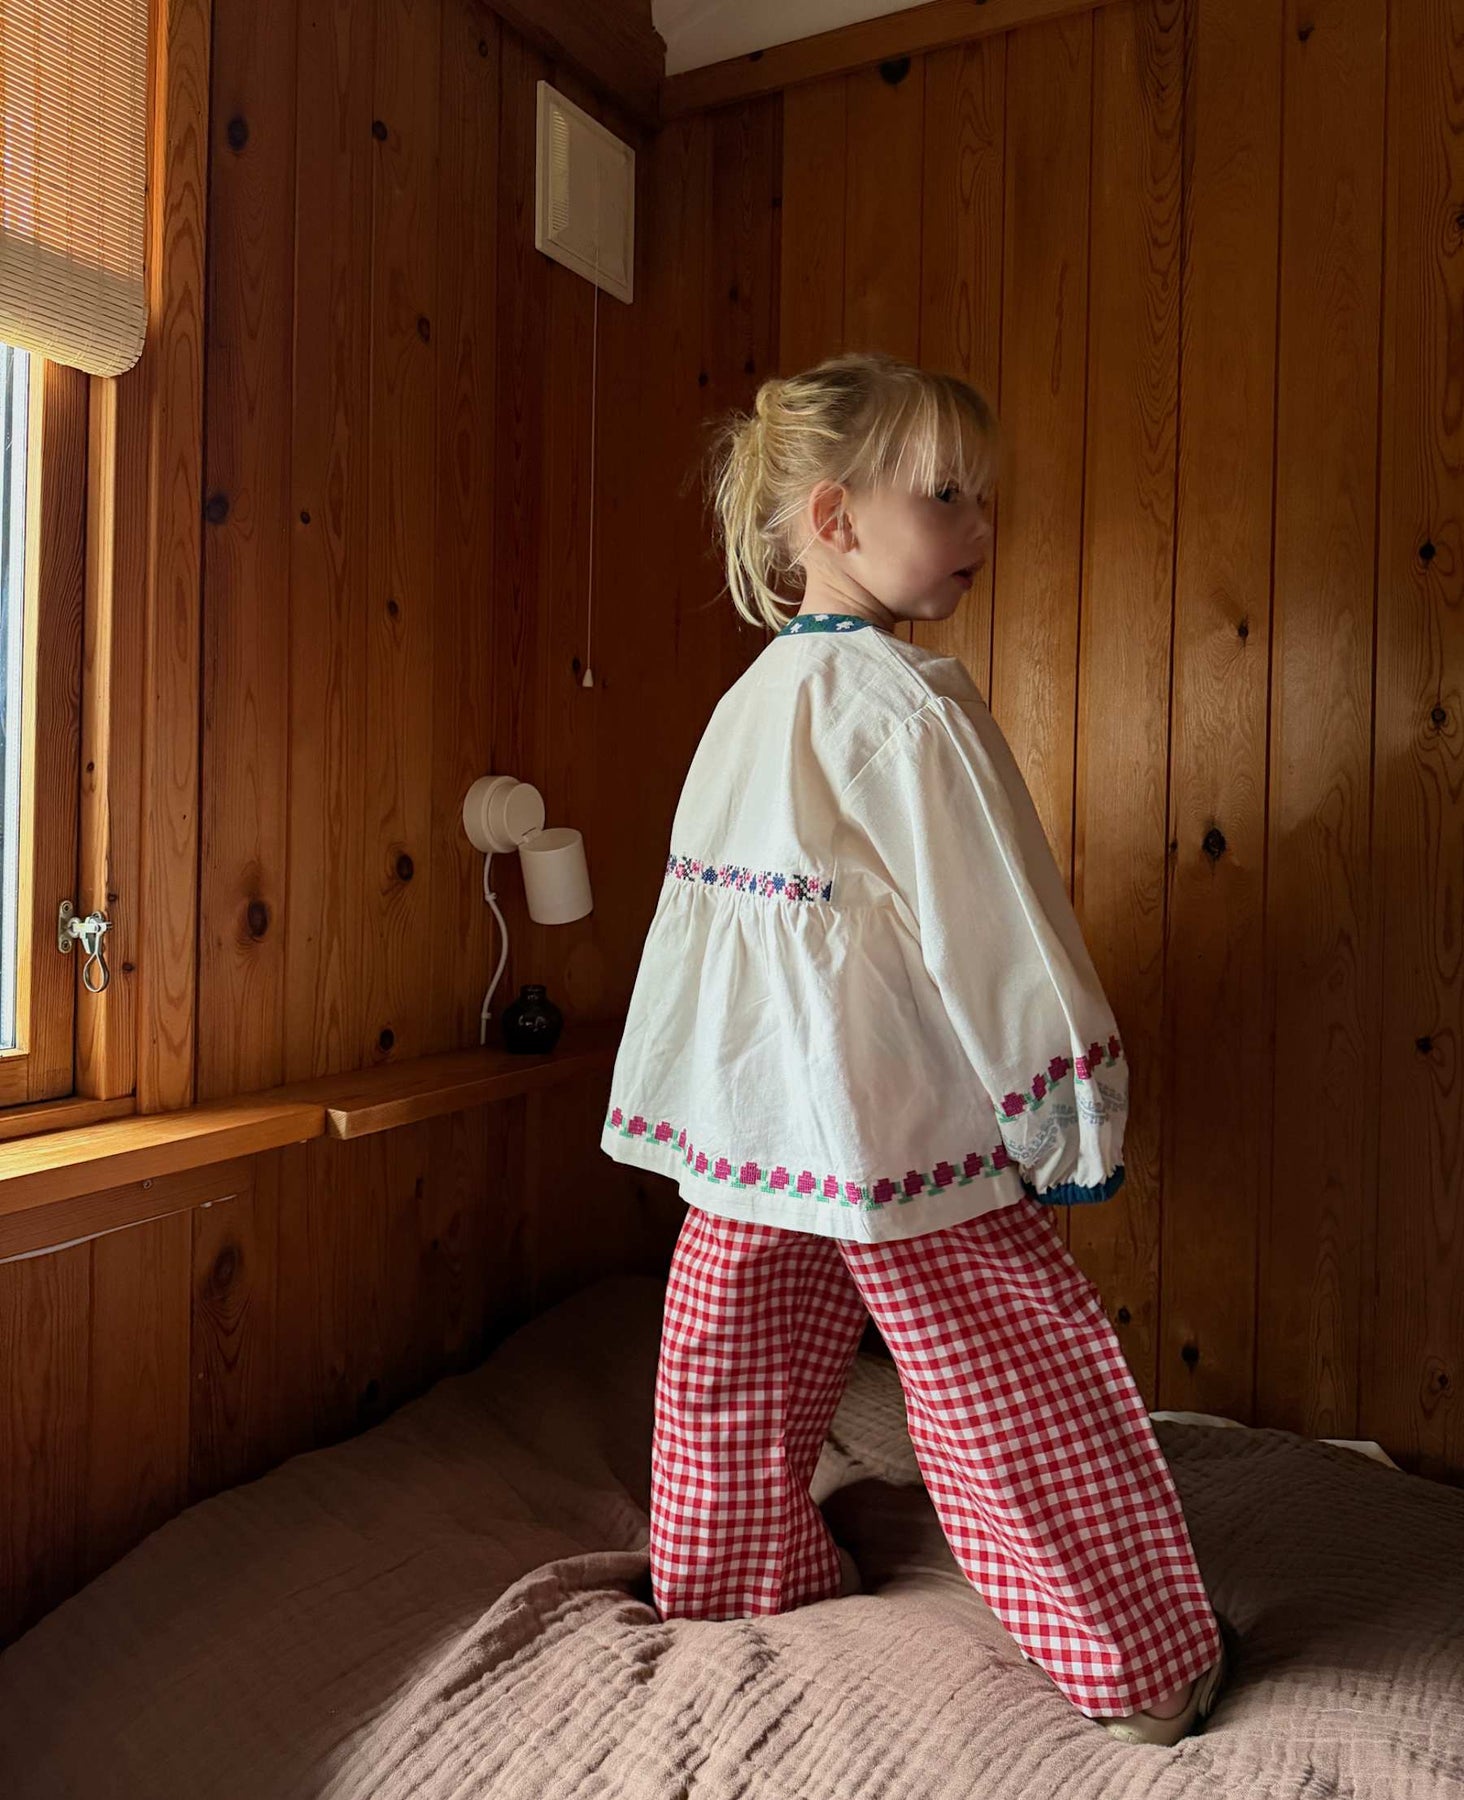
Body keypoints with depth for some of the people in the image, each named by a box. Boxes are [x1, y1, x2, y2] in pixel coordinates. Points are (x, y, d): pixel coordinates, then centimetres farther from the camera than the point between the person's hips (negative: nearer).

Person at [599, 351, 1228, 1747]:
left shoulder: (744, 706, 7)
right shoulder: (913, 705, -17)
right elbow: (992, 929, -17)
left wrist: (677, 1109, 21)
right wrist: (1076, 1124, -7)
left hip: (753, 1125, 7)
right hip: (910, 1129, -7)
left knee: (744, 1374, 21)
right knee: (1025, 1399, 8)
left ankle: (728, 1579, 42)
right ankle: (1136, 1667, 26)